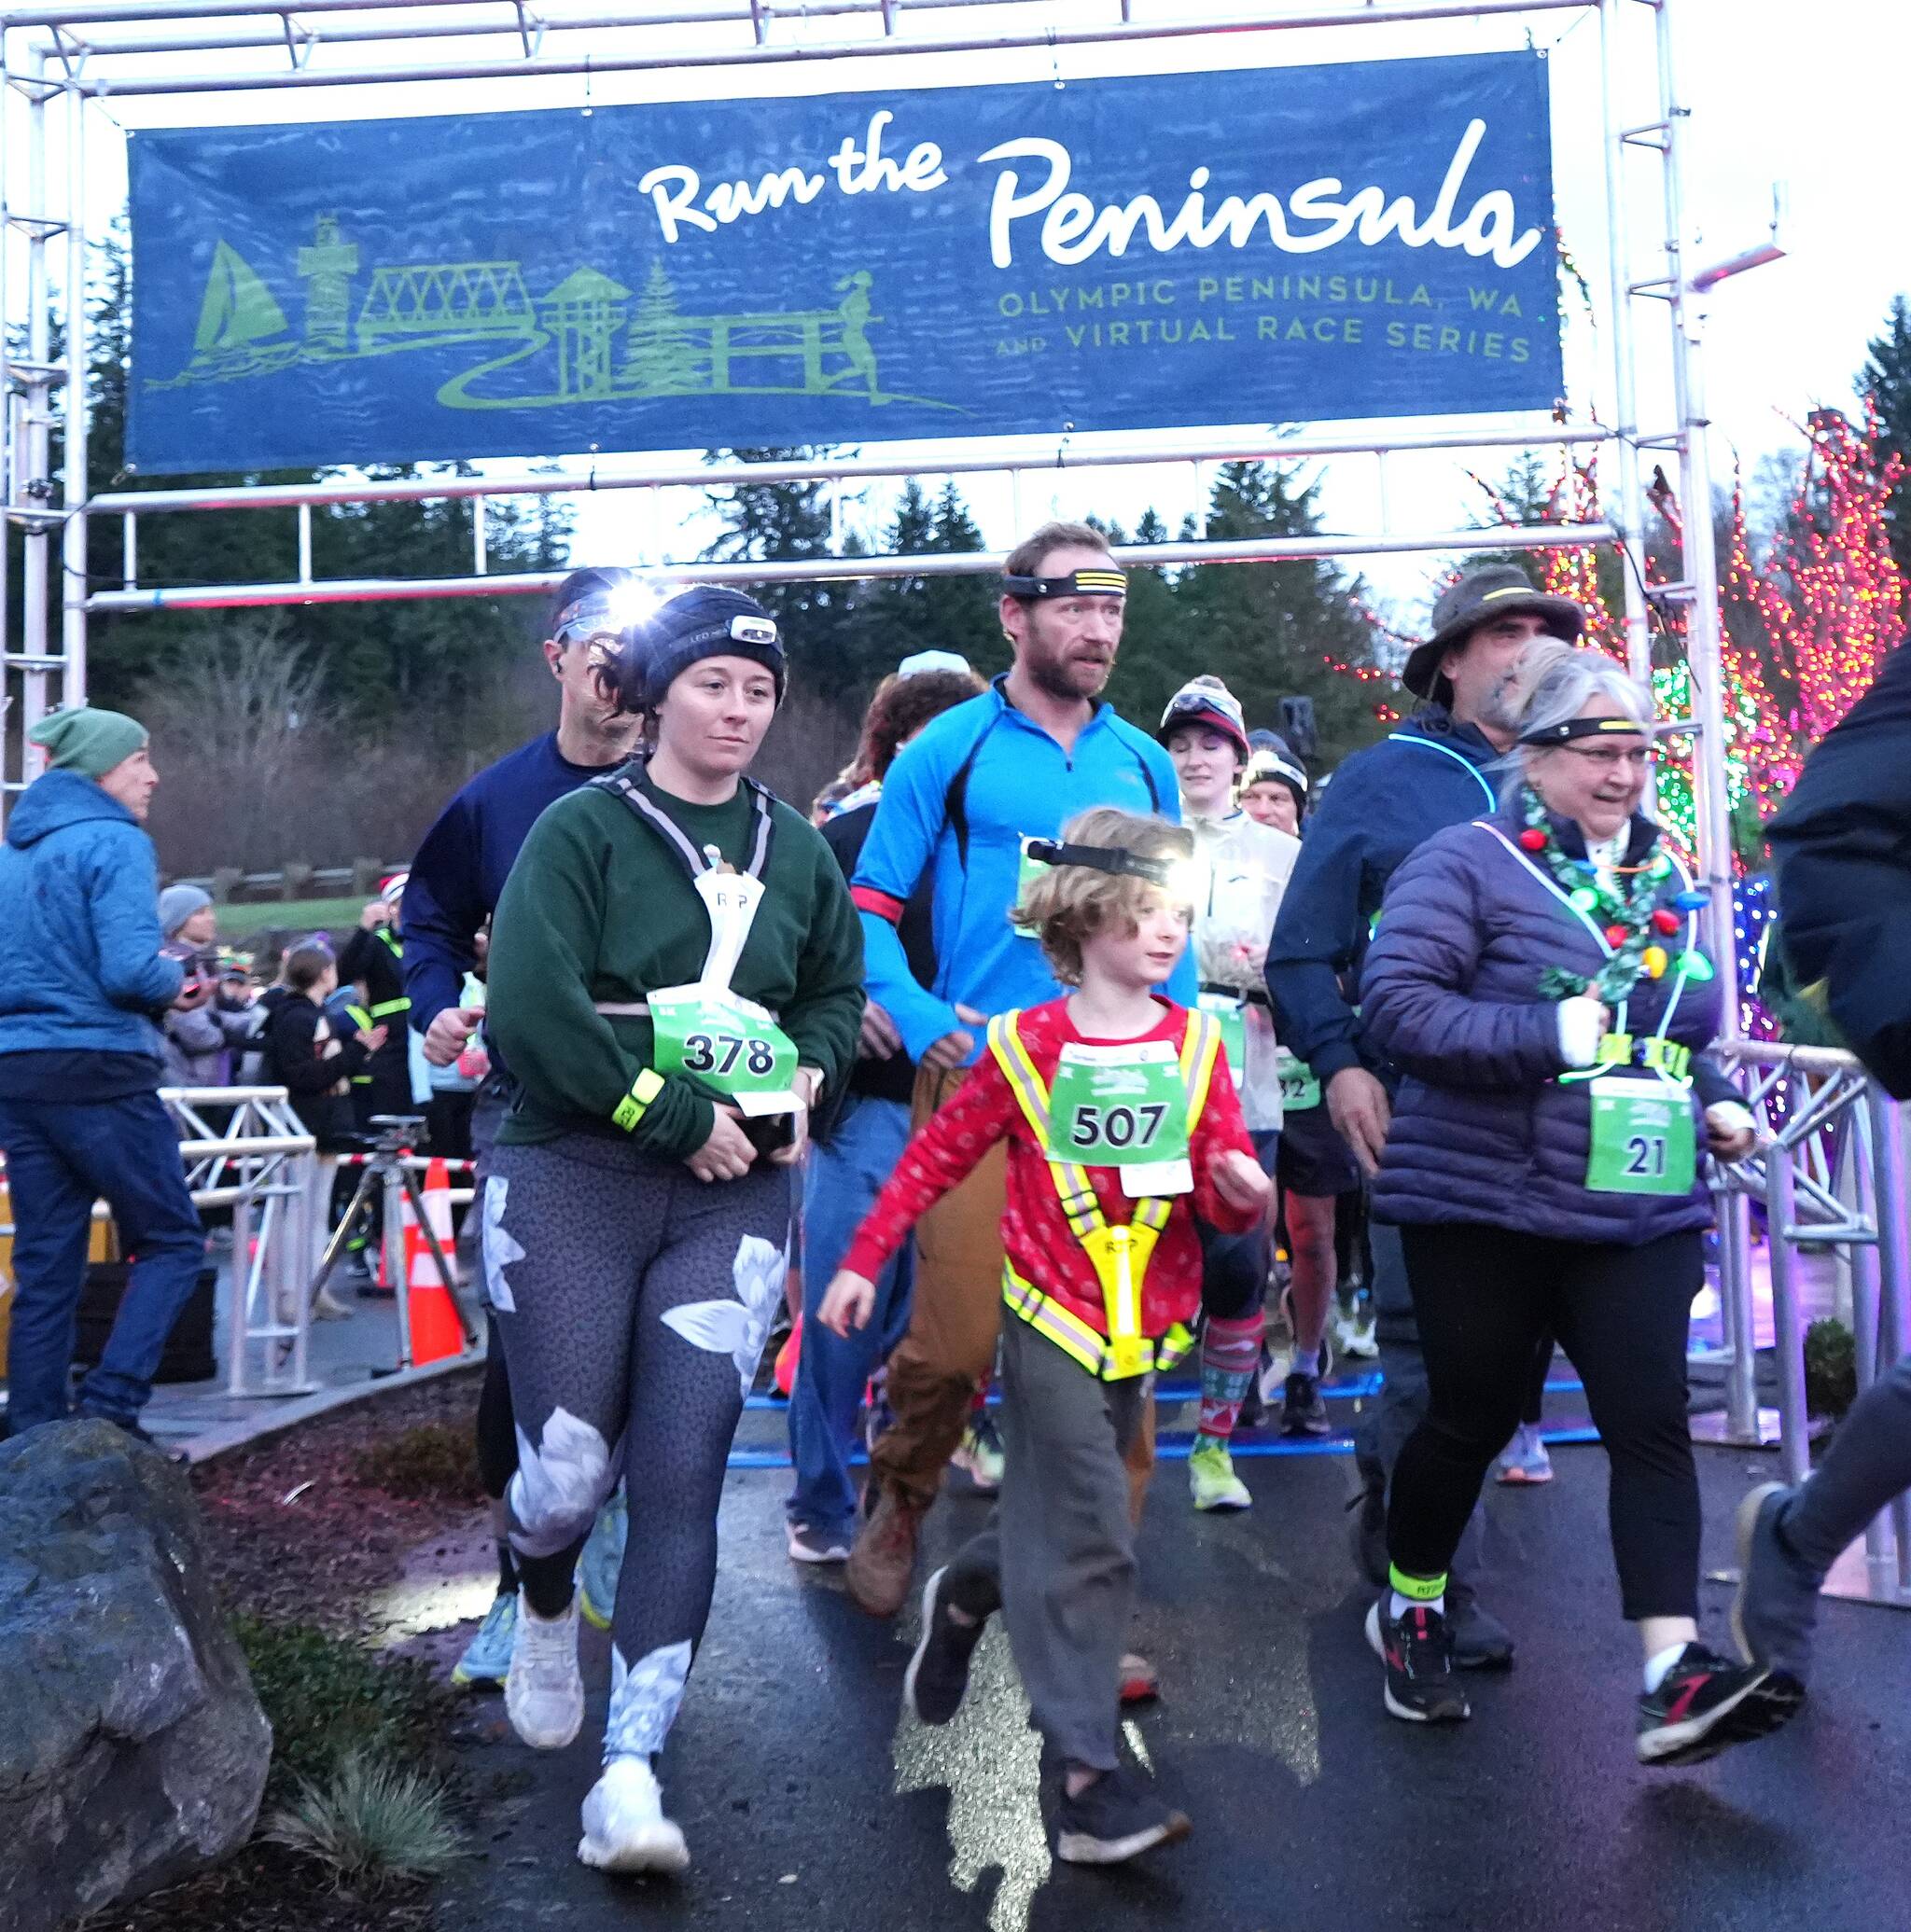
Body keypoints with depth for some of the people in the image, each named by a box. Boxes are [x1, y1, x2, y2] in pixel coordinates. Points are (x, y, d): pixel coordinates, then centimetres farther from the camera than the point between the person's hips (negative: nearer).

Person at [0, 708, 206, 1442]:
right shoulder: (114, 842, -10)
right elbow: (131, 972, -19)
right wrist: (175, 978, 0)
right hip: (99, 1072, -7)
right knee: (172, 1241, 4)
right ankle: (110, 1402, -7)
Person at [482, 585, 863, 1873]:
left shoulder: (797, 849, 12)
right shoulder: (581, 829, -4)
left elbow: (838, 991, 22)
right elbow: (534, 1015, -15)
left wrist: (810, 1080, 1)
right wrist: (679, 1118, -14)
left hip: (735, 1197, 3)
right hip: (571, 1182, -3)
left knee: (682, 1477, -4)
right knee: (570, 1469, -2)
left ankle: (632, 1770, 5)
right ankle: (546, 1612, 36)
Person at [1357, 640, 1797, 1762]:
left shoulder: (1666, 890, 14)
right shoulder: (1468, 862, -8)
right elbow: (1397, 1004, -19)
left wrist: (1710, 1106, 8)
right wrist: (1549, 1036, -24)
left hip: (1642, 1213, 5)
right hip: (1487, 1208, -5)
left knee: (1652, 1425, -4)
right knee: (1475, 1417, 9)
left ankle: (1676, 1677, -4)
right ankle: (1410, 1609, 32)